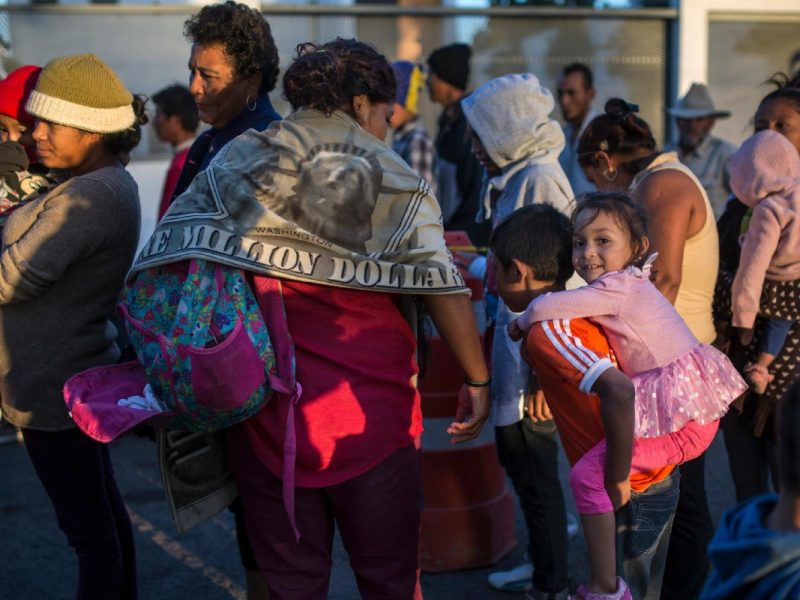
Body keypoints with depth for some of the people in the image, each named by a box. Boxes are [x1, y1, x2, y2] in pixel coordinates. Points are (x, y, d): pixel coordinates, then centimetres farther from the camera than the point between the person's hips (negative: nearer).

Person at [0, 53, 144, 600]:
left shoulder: (86, 198, -22)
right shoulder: (112, 184, 9)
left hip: (53, 387, -10)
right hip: (83, 372, 10)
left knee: (87, 528, 0)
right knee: (105, 509, 21)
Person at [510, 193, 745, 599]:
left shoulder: (618, 287, -15)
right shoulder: (631, 284, 14)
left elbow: (545, 308, -21)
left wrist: (521, 323, 0)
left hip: (677, 419, -11)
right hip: (697, 409, 11)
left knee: (587, 474, -11)